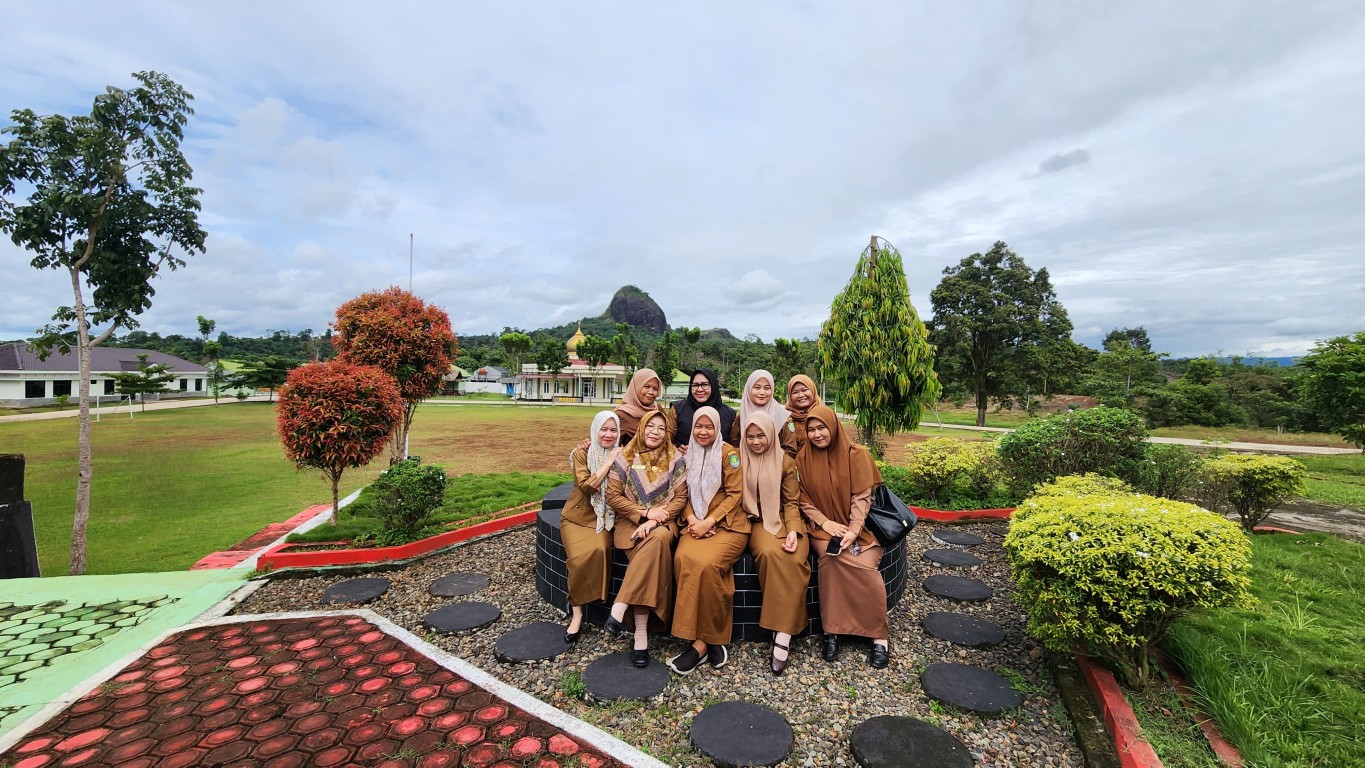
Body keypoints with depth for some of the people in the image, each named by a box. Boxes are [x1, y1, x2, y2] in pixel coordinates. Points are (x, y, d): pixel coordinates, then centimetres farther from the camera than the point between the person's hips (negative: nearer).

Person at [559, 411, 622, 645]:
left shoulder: (622, 456, 4)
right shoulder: (581, 454, -5)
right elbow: (587, 486, -18)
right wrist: (608, 461, -17)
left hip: (604, 519, 2)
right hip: (577, 517, -1)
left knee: (600, 550, -28)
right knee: (583, 555, -28)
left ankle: (577, 609, -8)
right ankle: (577, 609, -6)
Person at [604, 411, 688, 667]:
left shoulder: (675, 460, 4)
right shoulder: (625, 457, 3)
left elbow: (680, 497, 0)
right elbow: (612, 496, -1)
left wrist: (655, 520, -14)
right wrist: (645, 513, -12)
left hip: (662, 522, 1)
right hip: (631, 521, -1)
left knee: (659, 538, -35)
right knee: (652, 551, -31)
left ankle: (620, 608, -29)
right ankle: (641, 633, -25)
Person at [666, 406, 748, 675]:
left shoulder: (729, 454, 0)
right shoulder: (687, 454, 14)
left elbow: (734, 494, -5)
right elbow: (685, 493, 14)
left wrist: (708, 521, -14)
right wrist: (691, 518, -6)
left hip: (727, 524, -3)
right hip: (696, 524, 4)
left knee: (707, 563, -31)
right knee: (683, 558, -28)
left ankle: (706, 640, -16)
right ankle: (703, 640, -19)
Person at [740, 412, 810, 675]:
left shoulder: (786, 462, 5)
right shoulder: (739, 461, 6)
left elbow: (792, 501, 3)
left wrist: (793, 531, -13)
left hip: (786, 520, 1)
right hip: (758, 522, 0)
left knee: (795, 559, -29)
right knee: (770, 553, -33)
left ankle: (783, 633, -25)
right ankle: (783, 628, -21)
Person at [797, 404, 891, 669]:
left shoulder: (856, 454, -3)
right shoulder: (803, 459, 1)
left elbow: (862, 496, -7)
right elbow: (804, 500, 2)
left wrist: (853, 530, -19)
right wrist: (825, 523, -13)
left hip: (855, 526, 0)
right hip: (823, 526, 1)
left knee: (865, 567, -26)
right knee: (831, 556, -30)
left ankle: (879, 634, -7)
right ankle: (832, 629, -17)